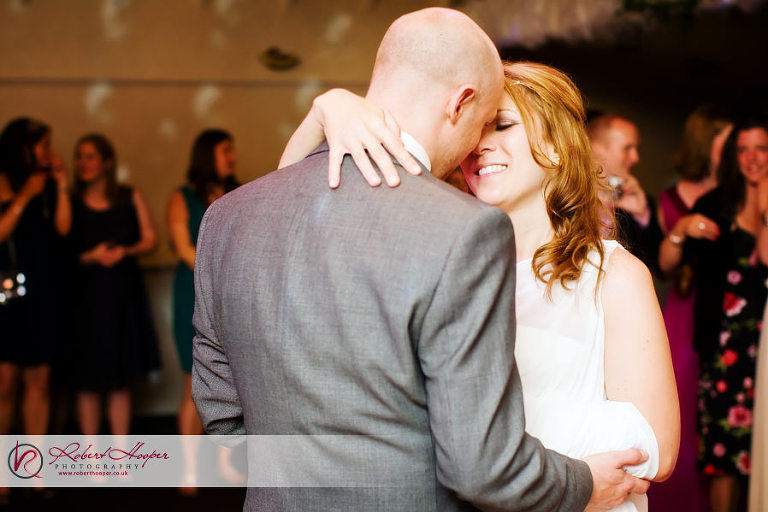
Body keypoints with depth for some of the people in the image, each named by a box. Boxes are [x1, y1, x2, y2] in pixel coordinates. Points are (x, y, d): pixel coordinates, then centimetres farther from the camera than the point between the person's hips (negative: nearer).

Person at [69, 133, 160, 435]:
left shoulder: (130, 198, 7)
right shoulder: (71, 203, 0)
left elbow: (149, 239, 6)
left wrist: (124, 251, -11)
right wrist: (91, 256, -18)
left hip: (124, 292, 2)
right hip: (86, 294, -2)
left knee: (121, 381, 7)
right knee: (88, 382, 0)